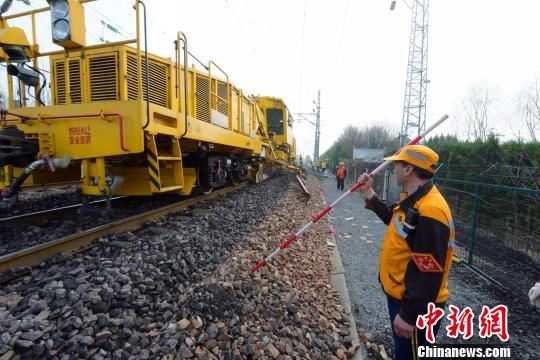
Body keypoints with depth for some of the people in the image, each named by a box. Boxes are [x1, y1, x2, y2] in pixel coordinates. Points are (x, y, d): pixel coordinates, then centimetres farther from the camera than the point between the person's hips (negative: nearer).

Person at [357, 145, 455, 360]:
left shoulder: (429, 211, -31)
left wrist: (409, 314, -23)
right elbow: (393, 219, 21)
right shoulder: (413, 199, 2)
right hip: (399, 294, 9)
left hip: (415, 305, -9)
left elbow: (428, 272, -30)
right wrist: (370, 195, 13)